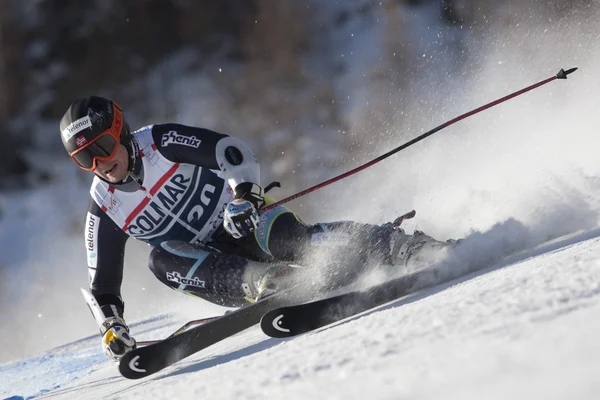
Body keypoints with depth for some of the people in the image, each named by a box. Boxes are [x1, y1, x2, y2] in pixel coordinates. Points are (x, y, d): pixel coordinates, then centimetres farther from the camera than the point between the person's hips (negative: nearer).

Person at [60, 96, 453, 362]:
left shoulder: (160, 142, -12)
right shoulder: (104, 212, -3)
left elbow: (232, 150, -16)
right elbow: (103, 285, 2)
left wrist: (244, 195, -30)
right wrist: (111, 326, -15)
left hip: (240, 217, -3)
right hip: (211, 263, 3)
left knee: (287, 238, -32)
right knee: (162, 259, -27)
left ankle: (414, 249, -31)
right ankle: (265, 283, -38)